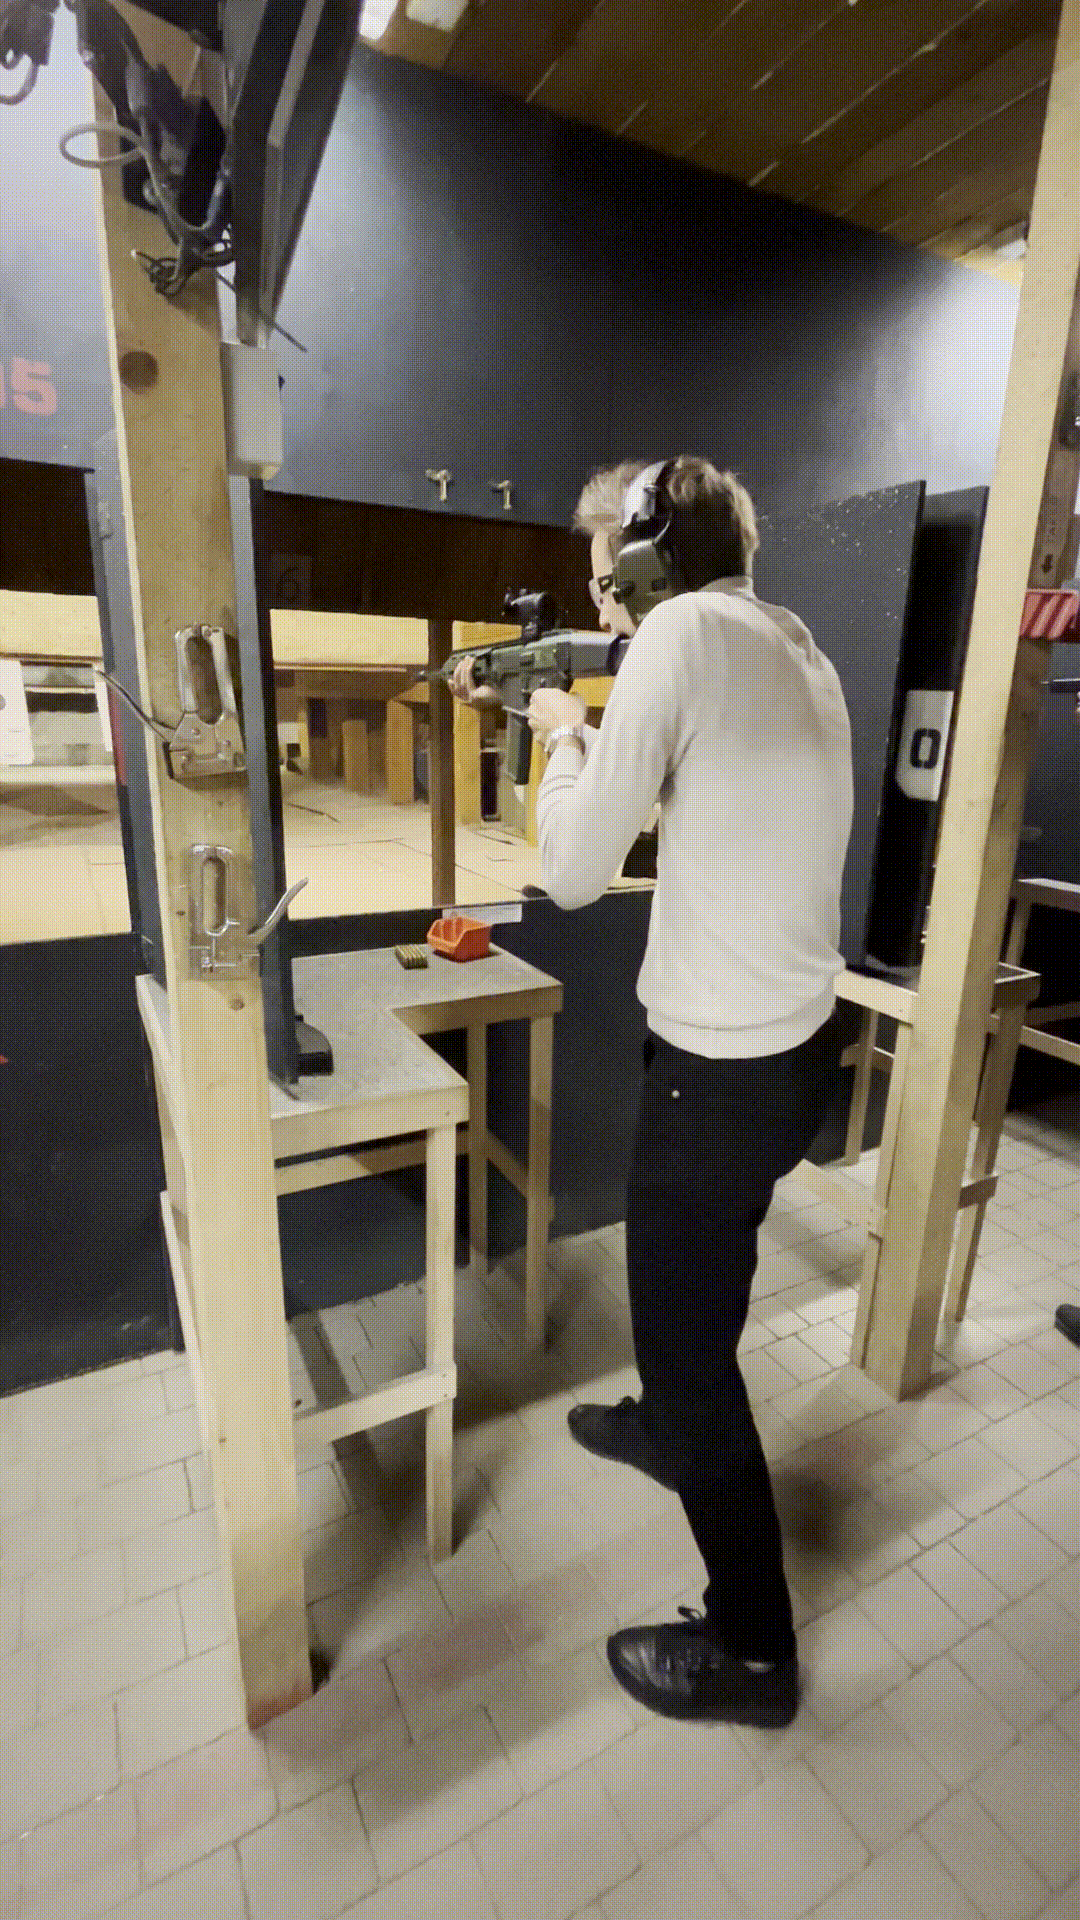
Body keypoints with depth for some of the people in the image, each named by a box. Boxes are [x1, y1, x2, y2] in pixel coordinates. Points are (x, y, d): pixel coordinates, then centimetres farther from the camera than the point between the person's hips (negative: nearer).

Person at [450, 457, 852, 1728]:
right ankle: (669, 1430, 57)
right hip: (797, 1049, 9)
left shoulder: (684, 632, -15)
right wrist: (598, 737, 16)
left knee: (688, 1333, 10)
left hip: (723, 1073, -9)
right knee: (694, 1294, 30)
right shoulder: (797, 647, 11)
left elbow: (573, 873, -16)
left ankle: (752, 1649, 32)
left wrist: (562, 738, 1)